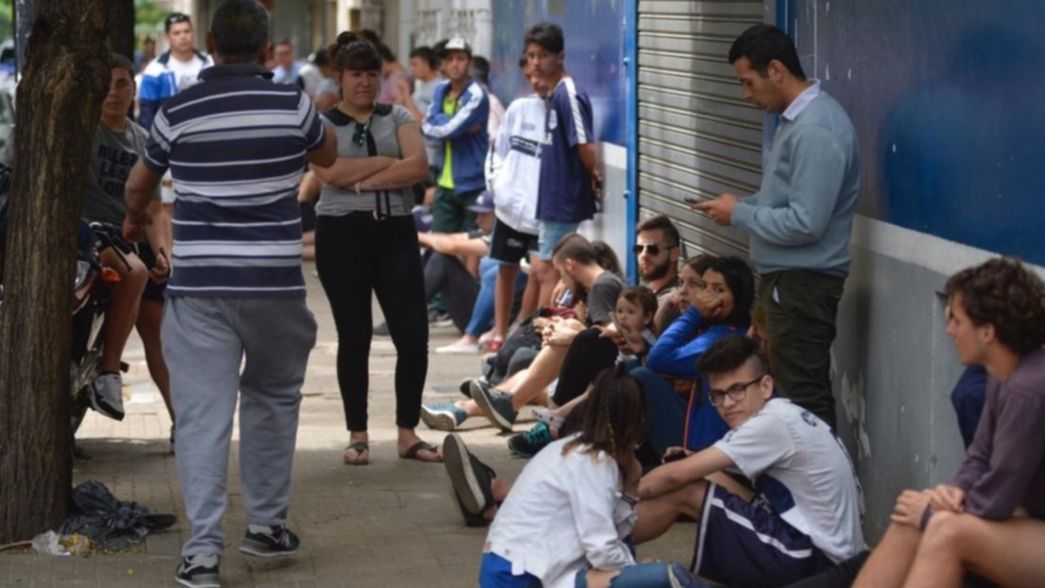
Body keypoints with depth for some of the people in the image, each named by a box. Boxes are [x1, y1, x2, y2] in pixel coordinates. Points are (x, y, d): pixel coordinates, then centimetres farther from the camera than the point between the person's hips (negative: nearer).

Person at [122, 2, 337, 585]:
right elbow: (329, 154, 20)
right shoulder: (292, 103, -2)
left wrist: (136, 220, 43)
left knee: (203, 414, -2)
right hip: (274, 281, 0)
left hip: (199, 283, 0)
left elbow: (140, 184, 21)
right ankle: (267, 524, 25)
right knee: (272, 397, 20)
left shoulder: (178, 112, 1)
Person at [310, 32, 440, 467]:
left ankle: (407, 434, 7)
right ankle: (357, 435, 13)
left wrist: (361, 180, -11)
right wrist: (389, 161, -7)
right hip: (342, 234, -2)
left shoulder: (398, 118, 11)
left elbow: (418, 165, -6)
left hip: (395, 232, 2)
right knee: (354, 337, 4)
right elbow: (330, 172, -14)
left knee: (414, 336, -4)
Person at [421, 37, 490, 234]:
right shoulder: (440, 91, 11)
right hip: (445, 183, 7)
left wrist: (438, 121, -2)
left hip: (472, 184, -7)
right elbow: (427, 127, -1)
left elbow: (450, 129, -21)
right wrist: (457, 125, -14)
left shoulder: (476, 96, -13)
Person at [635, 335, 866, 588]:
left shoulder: (772, 423, -16)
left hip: (813, 560, -10)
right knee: (708, 480, 13)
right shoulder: (785, 416, 12)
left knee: (682, 493, -6)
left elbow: (675, 475, -14)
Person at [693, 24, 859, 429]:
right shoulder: (797, 118, 11)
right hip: (790, 278, 10)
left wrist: (739, 215, -13)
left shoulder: (816, 130, -22)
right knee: (803, 393, 15)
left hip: (803, 284, -10)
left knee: (802, 399, -6)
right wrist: (741, 204, 4)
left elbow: (805, 223, -26)